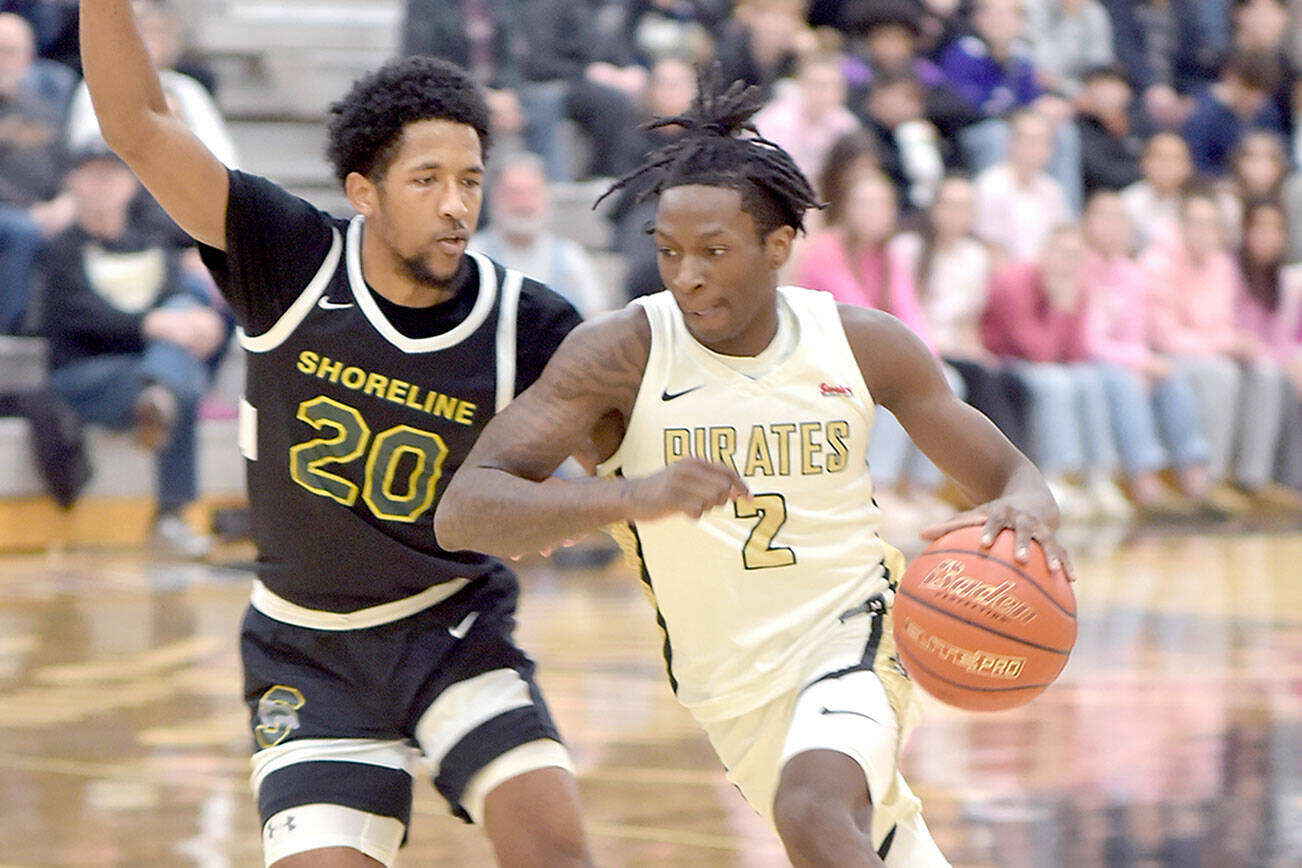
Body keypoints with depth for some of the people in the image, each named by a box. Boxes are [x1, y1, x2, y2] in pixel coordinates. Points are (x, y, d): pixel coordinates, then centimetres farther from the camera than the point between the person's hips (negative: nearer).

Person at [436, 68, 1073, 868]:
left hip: (851, 630, -2)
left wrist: (1025, 510, -26)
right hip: (734, 691, 2)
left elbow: (1010, 473, 1)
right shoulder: (623, 354, -17)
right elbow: (462, 513, -27)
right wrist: (631, 496, -44)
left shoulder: (863, 344, -10)